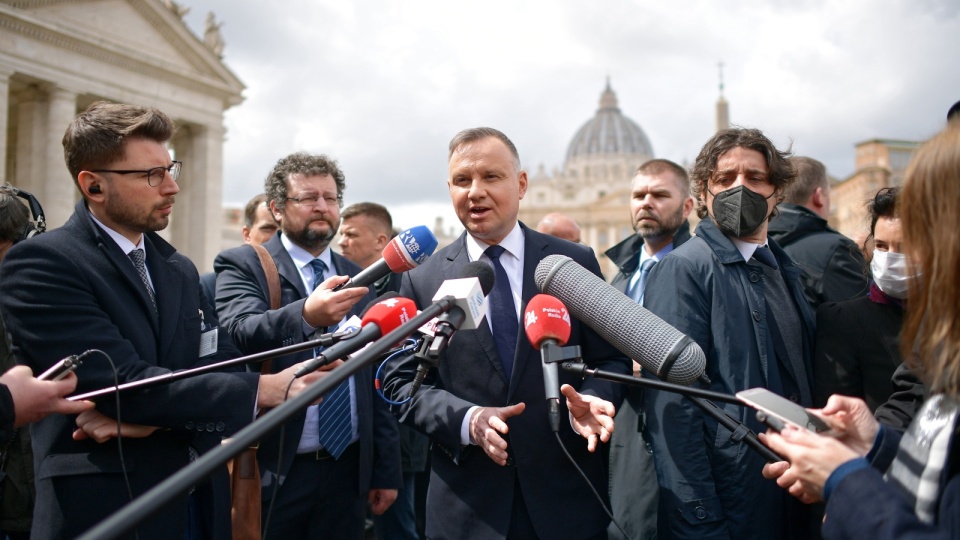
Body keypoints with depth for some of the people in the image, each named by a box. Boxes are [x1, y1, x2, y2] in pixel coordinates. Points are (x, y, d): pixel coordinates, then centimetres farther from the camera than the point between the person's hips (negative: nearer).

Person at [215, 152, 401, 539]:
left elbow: (375, 380, 11)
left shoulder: (357, 279, 10)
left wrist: (386, 469, 10)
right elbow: (241, 335, -23)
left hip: (348, 471, 4)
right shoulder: (242, 266, -3)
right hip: (272, 471, -4)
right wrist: (306, 315, -41)